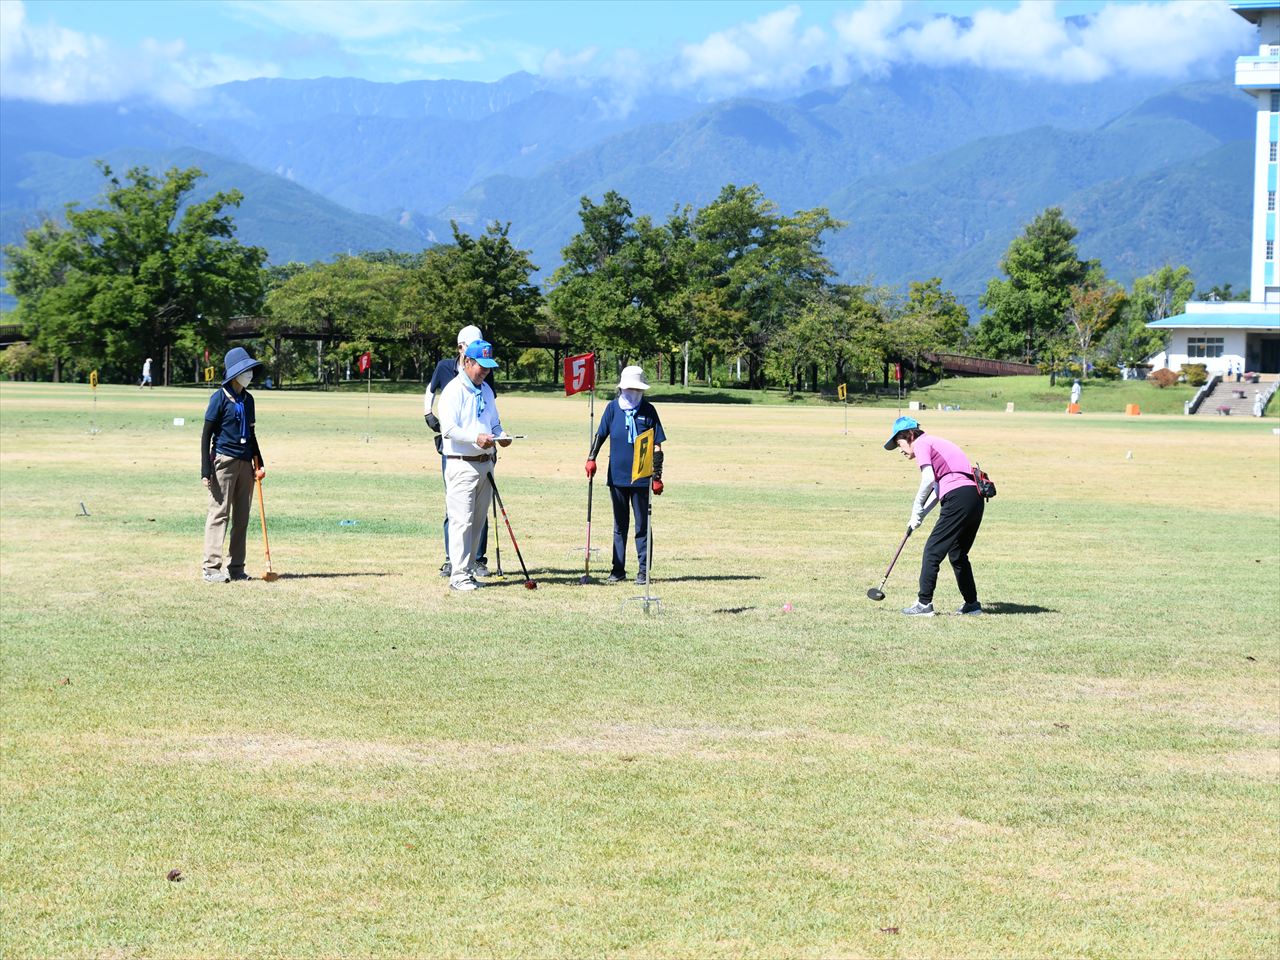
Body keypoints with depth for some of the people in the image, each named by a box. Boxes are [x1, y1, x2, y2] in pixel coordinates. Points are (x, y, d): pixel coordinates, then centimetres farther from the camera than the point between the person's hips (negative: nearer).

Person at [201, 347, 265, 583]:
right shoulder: (220, 398, -7)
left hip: (245, 463, 7)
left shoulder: (248, 399, 14)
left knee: (242, 517, 8)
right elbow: (206, 435, -7)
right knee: (219, 513, -8)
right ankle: (211, 568, -6)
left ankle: (236, 568, 14)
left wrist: (259, 463, 18)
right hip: (224, 460, -7)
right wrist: (206, 470, -13)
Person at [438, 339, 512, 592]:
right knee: (462, 520, -10)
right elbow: (448, 428, -19)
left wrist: (501, 437, 2)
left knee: (478, 521, 11)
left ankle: (469, 567, 20)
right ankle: (459, 575, -9)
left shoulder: (486, 390, 15)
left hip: (485, 464, 8)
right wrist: (476, 437, -31)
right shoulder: (454, 390, -10)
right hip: (462, 464, -8)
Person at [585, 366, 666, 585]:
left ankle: (643, 571, 7)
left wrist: (657, 477, -3)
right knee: (619, 526, 11)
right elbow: (601, 434, 9)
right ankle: (618, 569, 17)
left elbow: (657, 446, 0)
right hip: (617, 476, 2)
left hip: (641, 478, -2)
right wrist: (591, 458, -5)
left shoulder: (648, 411, -1)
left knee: (642, 525, 2)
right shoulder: (613, 408, 3)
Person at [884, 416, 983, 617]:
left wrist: (917, 510, -2)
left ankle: (924, 604, -2)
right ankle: (972, 605, 21)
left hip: (958, 497, -9)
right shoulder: (937, 443, 29)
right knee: (958, 554, 20)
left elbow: (928, 480, -12)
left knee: (932, 551, -2)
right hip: (976, 496, 9)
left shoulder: (922, 444, 2)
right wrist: (920, 514, 19)